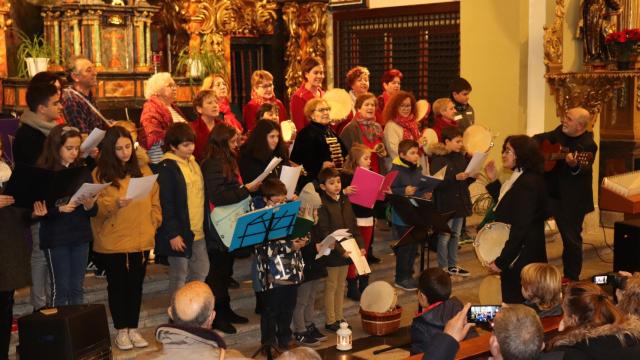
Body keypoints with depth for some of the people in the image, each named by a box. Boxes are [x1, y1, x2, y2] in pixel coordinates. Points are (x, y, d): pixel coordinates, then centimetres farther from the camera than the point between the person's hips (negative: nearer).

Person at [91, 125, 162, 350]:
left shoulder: (143, 171, 8)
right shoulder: (100, 173, -4)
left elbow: (155, 200, 12)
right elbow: (96, 207, -9)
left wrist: (152, 225, 3)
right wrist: (115, 204, -26)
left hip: (141, 241, 3)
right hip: (112, 243, -3)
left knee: (136, 285, 10)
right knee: (117, 286, 8)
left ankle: (133, 328, 22)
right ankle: (121, 330, 20)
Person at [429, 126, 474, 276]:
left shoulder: (461, 157, 7)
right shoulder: (437, 159, -13)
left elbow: (466, 181, 14)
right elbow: (437, 183, -21)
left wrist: (472, 176, -6)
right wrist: (456, 178, -28)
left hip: (460, 202, 7)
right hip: (445, 204, -7)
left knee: (456, 235, 15)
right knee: (444, 236, 3)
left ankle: (452, 265, 26)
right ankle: (443, 268, 14)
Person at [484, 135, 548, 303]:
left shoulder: (528, 183, -20)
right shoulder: (519, 179, 11)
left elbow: (520, 228, -24)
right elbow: (505, 207, 23)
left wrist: (501, 262, -21)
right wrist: (493, 181, 14)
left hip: (521, 258, -10)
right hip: (518, 256, 10)